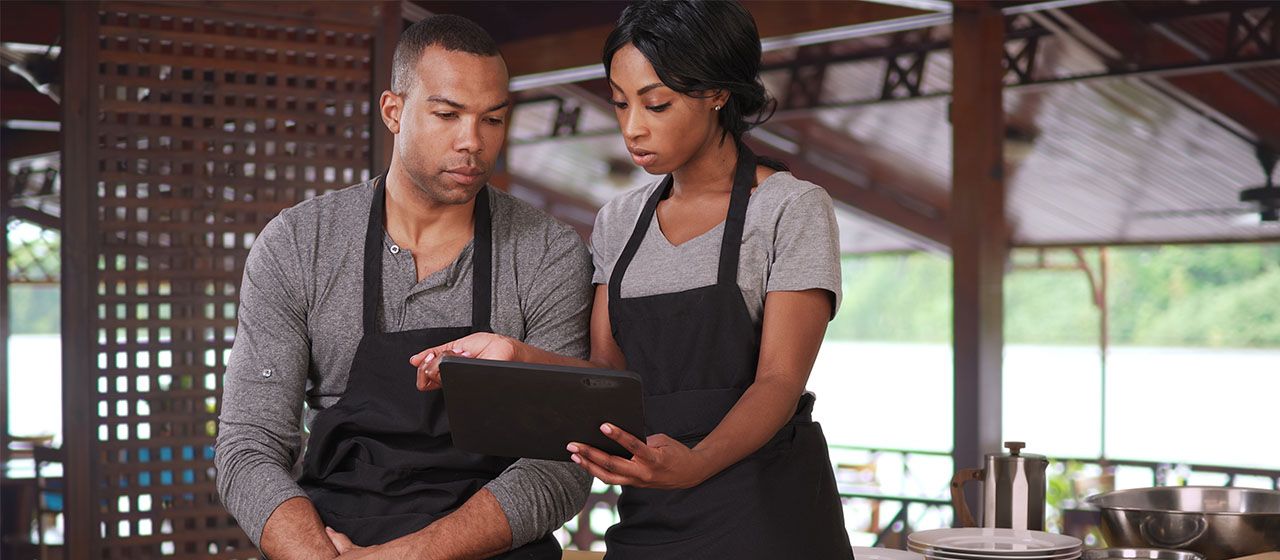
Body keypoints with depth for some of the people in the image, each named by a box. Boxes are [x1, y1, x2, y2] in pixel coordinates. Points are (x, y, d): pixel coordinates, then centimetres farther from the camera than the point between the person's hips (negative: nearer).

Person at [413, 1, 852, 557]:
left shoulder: (792, 208, -7)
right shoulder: (618, 222, 10)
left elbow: (780, 382, -16)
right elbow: (610, 370, 4)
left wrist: (693, 464, -33)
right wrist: (516, 355, -15)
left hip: (765, 513, -5)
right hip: (647, 515, 5)